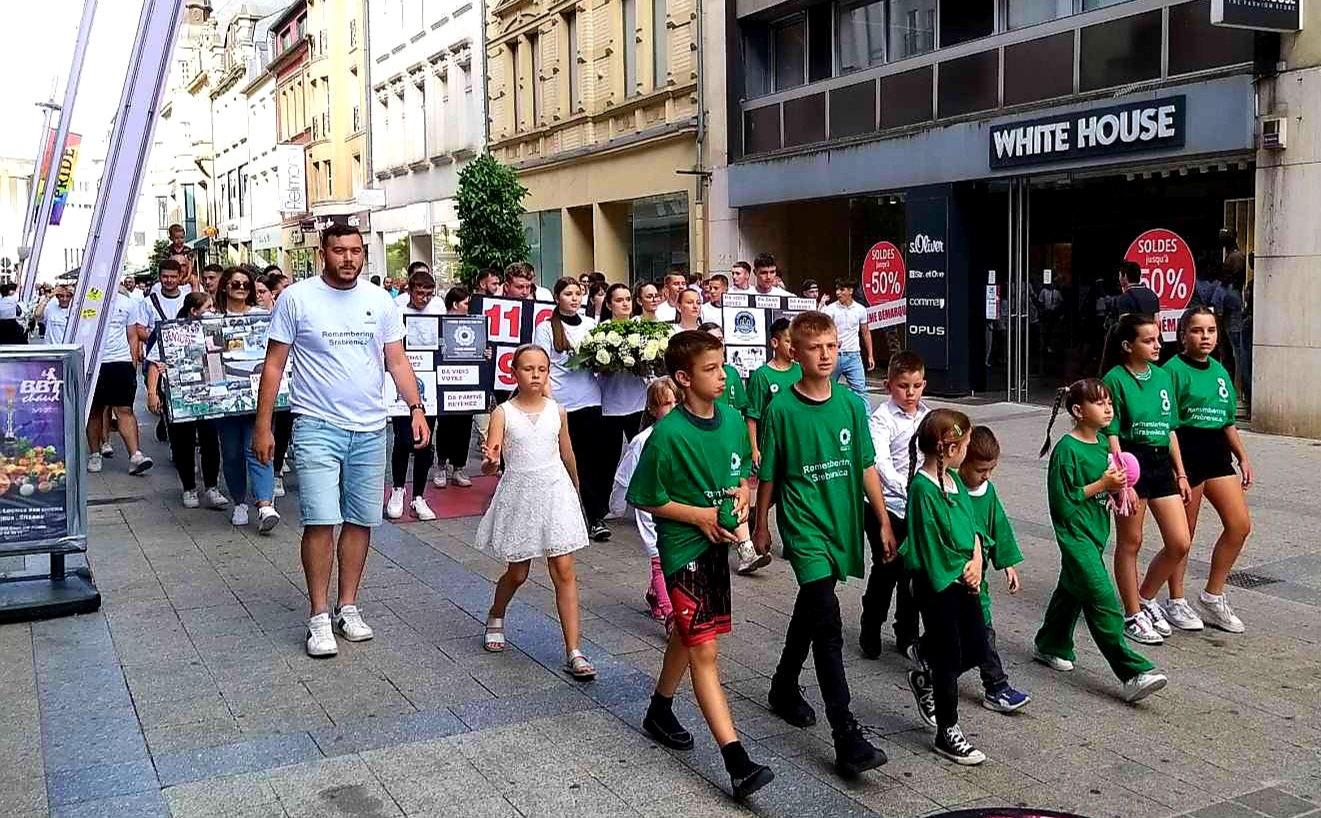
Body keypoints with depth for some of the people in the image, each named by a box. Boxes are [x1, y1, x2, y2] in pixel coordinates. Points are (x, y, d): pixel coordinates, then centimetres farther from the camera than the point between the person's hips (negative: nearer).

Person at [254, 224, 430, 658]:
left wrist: (416, 407, -6)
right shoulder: (296, 298, -3)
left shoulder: (380, 301, 7)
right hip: (317, 426, -4)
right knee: (321, 521, -9)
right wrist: (263, 426, -3)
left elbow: (397, 361, 8)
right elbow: (274, 365, 0)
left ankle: (348, 607, 21)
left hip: (370, 429, 4)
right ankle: (319, 618, 2)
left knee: (361, 520, 8)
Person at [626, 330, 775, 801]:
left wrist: (742, 495, -5)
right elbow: (645, 498, -11)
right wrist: (699, 515, -16)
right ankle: (737, 761, -8)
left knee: (688, 633, 22)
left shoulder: (733, 421, -1)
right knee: (705, 650, -7)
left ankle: (660, 711, 45)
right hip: (683, 546, -7)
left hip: (717, 540, 7)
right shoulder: (668, 434, -19)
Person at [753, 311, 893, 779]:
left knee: (810, 609, 21)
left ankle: (784, 688, 45)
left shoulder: (851, 404, 2)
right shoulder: (781, 408, -9)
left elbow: (866, 467, 7)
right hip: (803, 525, -5)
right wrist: (761, 527, 7)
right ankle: (847, 739, -14)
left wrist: (884, 522, 7)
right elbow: (767, 474, -1)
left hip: (841, 524, 5)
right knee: (828, 626, -14)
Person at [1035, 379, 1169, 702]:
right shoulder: (1067, 449, -18)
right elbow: (1062, 499, -20)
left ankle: (1049, 646, 39)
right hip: (1075, 533, -9)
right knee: (1103, 603, -11)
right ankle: (1134, 673, -13)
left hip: (1095, 530, 9)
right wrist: (1101, 484, -20)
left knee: (1072, 589, 21)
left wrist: (1116, 485, 2)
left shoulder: (1102, 443, 8)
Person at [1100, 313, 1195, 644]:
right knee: (1130, 543, 5)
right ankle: (1134, 615, 16)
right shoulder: (1115, 379, -9)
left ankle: (1145, 598, 25)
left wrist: (1181, 474, 12)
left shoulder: (1162, 376, 10)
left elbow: (1170, 430, 14)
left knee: (1180, 543, 5)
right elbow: (1111, 434, -12)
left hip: (1161, 462, 6)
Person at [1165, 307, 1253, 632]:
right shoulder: (1174, 370, -10)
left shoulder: (1220, 371, 14)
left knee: (1240, 525, 2)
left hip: (1217, 452, 8)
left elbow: (1228, 422, 21)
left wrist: (1243, 458, 16)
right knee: (1183, 535, 0)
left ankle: (1212, 597, 16)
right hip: (1186, 452, -8)